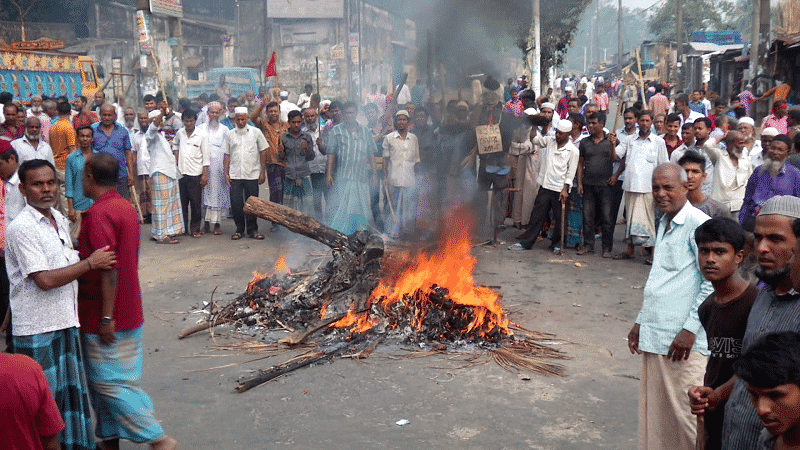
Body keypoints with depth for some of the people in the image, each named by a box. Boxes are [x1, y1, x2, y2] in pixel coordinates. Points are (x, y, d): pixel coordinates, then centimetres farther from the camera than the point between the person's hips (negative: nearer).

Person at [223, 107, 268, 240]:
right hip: (235, 174, 1)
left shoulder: (256, 132, 4)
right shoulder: (230, 134, 8)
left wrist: (263, 172, 0)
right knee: (236, 203, 1)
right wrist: (226, 173, 2)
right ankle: (239, 229, 14)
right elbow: (226, 155, 10)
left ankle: (252, 229, 15)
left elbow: (263, 152, 5)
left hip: (252, 174, -1)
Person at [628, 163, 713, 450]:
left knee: (686, 413, -4)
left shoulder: (699, 224, -9)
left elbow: (713, 282, -13)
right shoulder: (664, 224, 17)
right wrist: (641, 322, 21)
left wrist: (690, 329, -16)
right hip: (654, 336, 8)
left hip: (683, 341, -8)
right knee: (653, 412, 13)